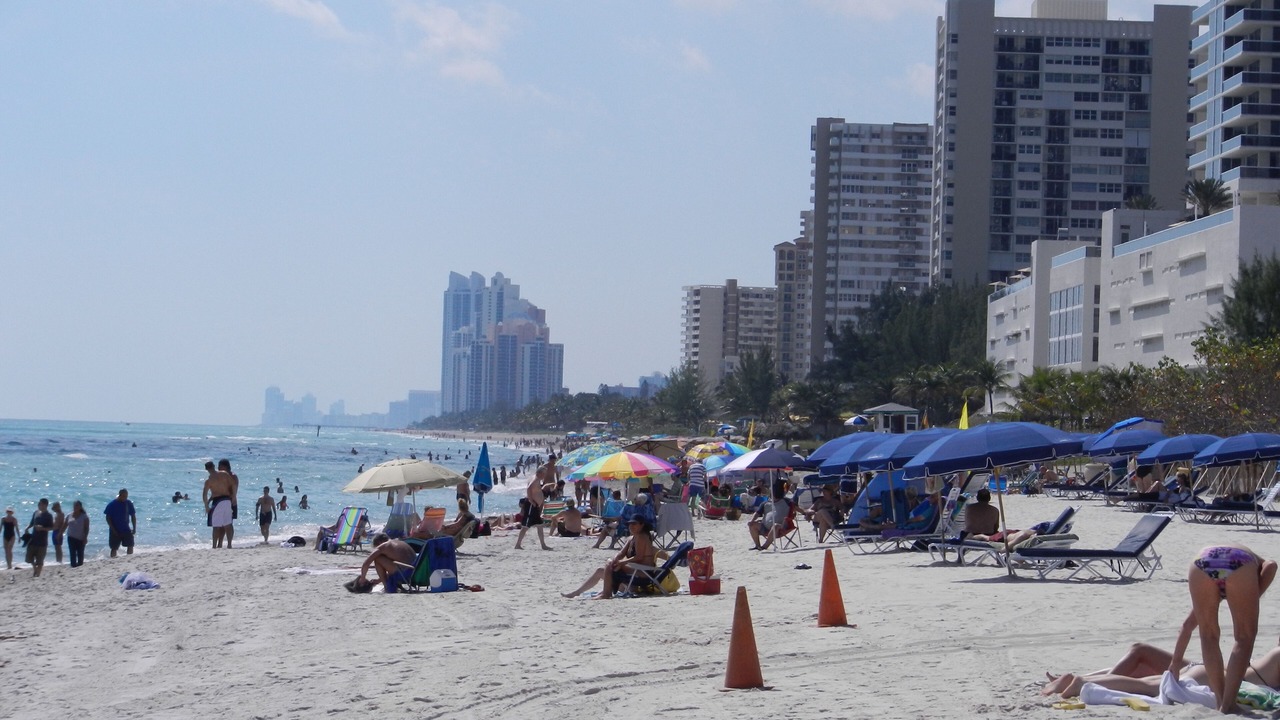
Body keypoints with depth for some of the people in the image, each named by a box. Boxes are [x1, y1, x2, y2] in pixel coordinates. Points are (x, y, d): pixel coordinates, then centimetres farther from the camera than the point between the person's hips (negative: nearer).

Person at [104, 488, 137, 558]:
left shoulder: (129, 503, 1)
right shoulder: (112, 504, -9)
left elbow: (133, 516, 7)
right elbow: (108, 518, -7)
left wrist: (134, 529, 0)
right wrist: (113, 530, -14)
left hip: (126, 530, 3)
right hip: (115, 531, -3)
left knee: (130, 546, -3)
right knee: (114, 548, 2)